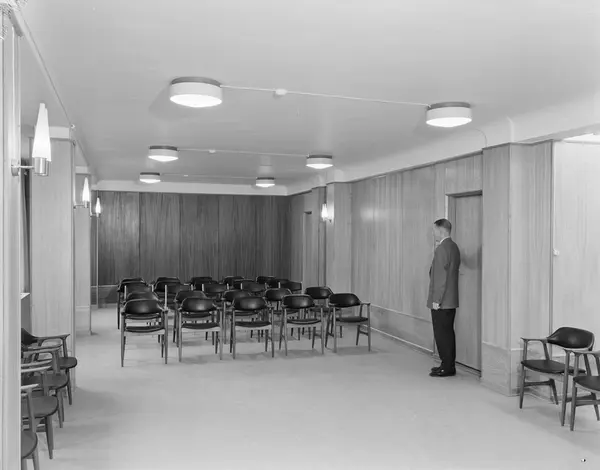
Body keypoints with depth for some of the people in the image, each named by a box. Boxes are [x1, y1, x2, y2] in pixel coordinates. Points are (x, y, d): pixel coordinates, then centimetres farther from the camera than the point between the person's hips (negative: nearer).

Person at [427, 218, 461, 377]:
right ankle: (449, 365, 21)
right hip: (451, 299, 10)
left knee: (442, 333, -3)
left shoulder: (442, 249, -17)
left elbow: (441, 277, -20)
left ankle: (447, 367, 3)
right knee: (447, 332, 14)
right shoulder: (454, 246, 12)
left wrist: (436, 300, -18)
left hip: (441, 301, -10)